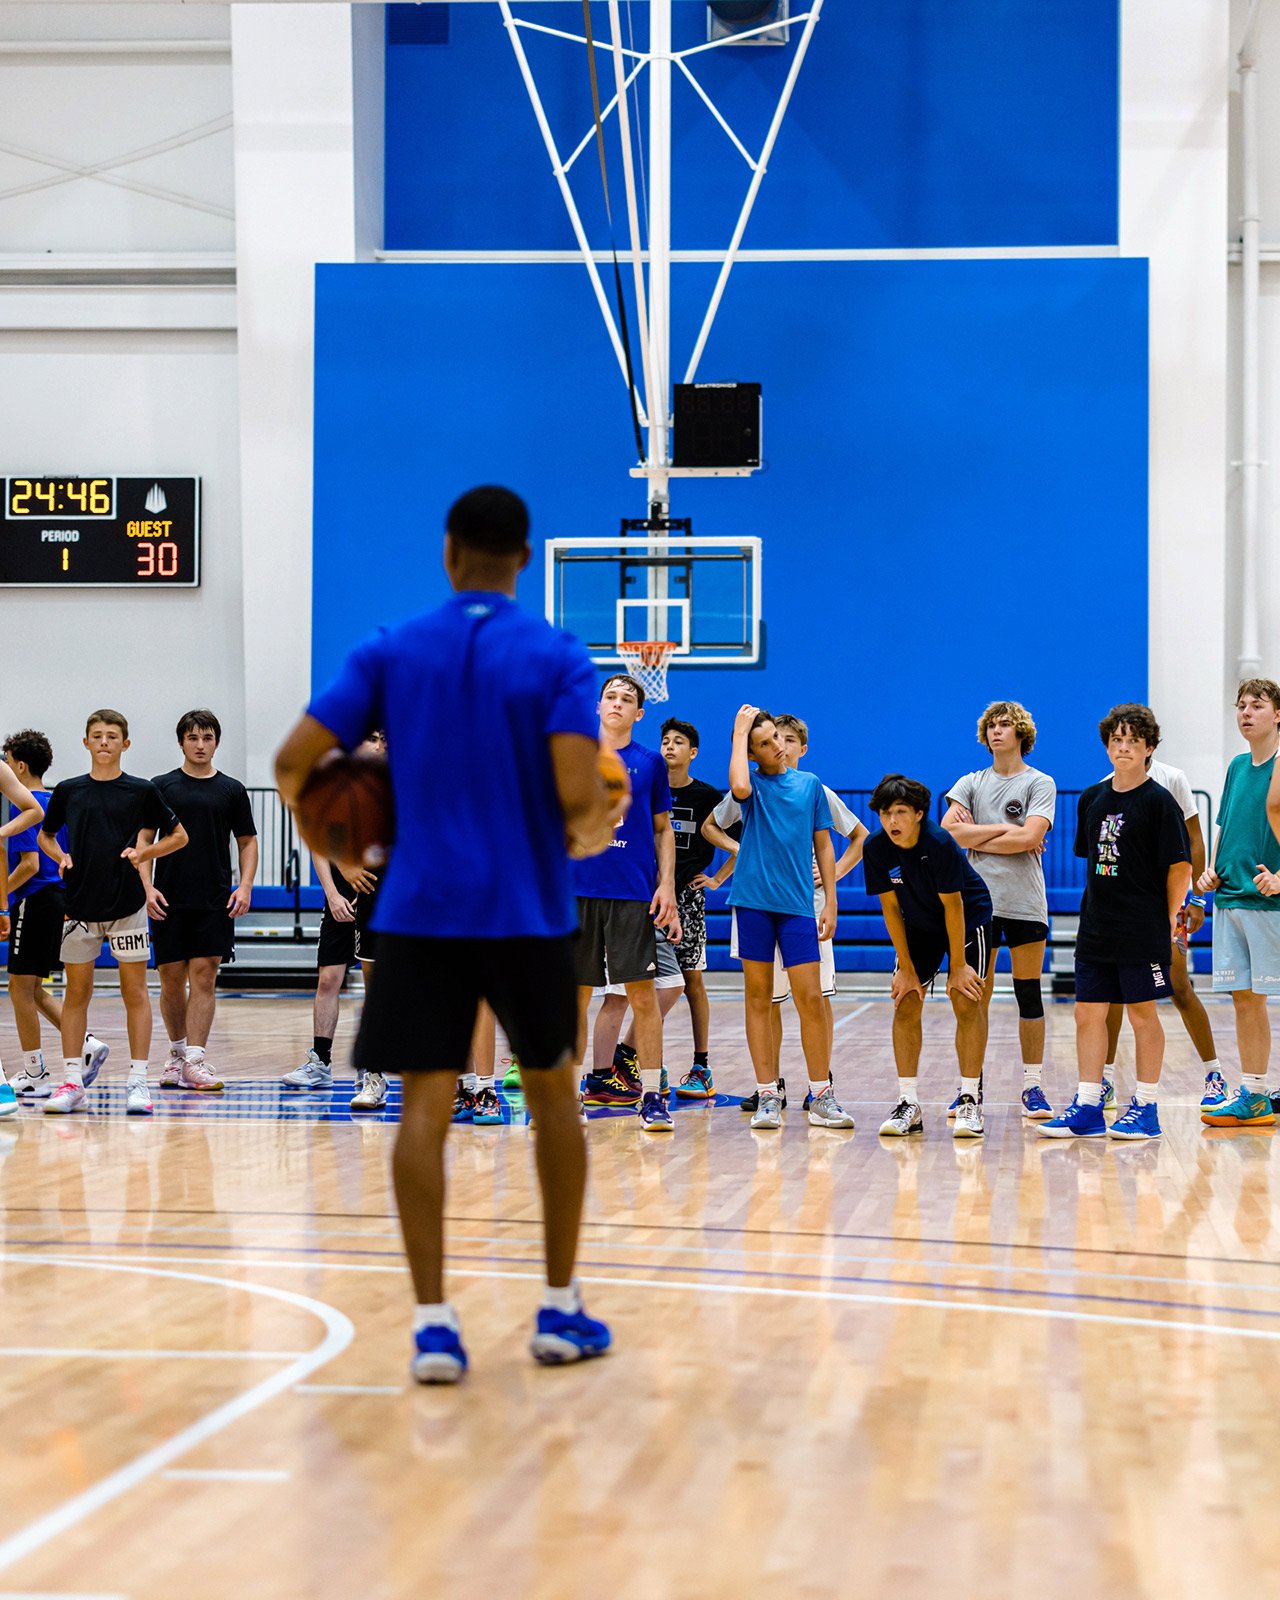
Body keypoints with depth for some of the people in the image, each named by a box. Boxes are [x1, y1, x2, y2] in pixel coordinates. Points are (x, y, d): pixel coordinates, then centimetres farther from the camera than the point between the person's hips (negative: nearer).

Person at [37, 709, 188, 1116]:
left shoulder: (141, 791, 0)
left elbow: (179, 836, 8)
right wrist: (60, 857, -1)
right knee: (77, 991, 4)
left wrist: (144, 854, -8)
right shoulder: (68, 791, 6)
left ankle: (138, 1081, 3)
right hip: (80, 904, 2)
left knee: (134, 991, -1)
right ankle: (72, 1081, 9)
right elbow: (45, 834, 19)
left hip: (126, 903, -2)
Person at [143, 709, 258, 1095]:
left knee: (204, 977, -7)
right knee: (171, 979, 5)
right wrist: (148, 887, -6)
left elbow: (247, 842, 11)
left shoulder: (232, 790, 7)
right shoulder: (162, 786, 5)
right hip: (169, 900, 0)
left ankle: (194, 1061, -8)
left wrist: (245, 887, -3)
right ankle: (177, 1051, 22)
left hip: (215, 902, 0)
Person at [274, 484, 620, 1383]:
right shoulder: (558, 657, -4)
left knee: (425, 1106, 1)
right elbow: (578, 796, -14)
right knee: (553, 1092, 16)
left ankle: (433, 1323, -9)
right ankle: (561, 1310, 20)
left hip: (422, 911, 0)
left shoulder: (391, 652, 2)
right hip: (529, 912, 0)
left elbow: (295, 762, -4)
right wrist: (588, 835, 9)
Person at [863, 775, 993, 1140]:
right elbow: (890, 908, -9)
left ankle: (970, 1101, -8)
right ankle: (909, 1104, 0)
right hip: (919, 926, 4)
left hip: (968, 918, -4)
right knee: (905, 1003, -5)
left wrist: (958, 966, -19)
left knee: (967, 1003, -13)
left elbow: (953, 906, -24)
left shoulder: (940, 844, -31)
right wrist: (905, 968, -8)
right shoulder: (876, 849, -19)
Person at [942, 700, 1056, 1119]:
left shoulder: (1040, 783, 3)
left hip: (1025, 903, -2)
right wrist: (1004, 830, -8)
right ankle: (971, 1086, 8)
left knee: (1029, 995, 0)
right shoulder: (971, 783, 11)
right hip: (978, 901, 2)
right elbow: (949, 830, -5)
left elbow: (1029, 837, -11)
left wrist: (976, 838, -4)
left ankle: (1032, 1086, 5)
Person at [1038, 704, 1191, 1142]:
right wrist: (1097, 909, 13)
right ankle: (1087, 1108, 10)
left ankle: (1145, 1108, 10)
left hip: (1143, 932, -6)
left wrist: (1168, 920, -6)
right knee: (1088, 1012, 5)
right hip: (1096, 930, 6)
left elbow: (1180, 865, -6)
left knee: (1142, 1013, 2)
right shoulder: (1092, 799, 9)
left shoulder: (1158, 801, -8)